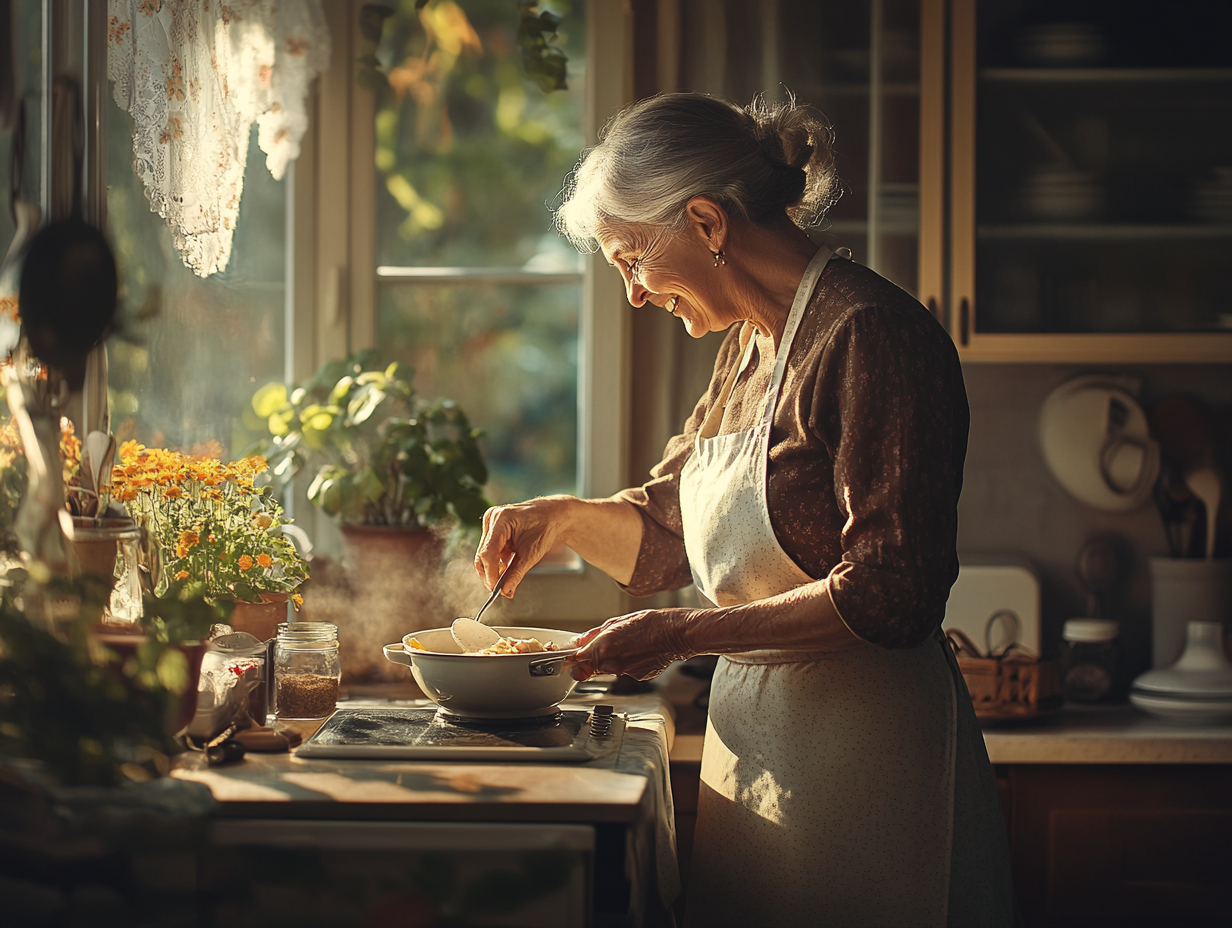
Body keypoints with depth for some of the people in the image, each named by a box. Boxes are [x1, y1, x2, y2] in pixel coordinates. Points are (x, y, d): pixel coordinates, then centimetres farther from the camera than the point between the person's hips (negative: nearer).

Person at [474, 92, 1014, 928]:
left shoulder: (871, 334, -16)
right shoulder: (750, 348, 12)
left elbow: (889, 595, -22)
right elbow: (665, 535, 24)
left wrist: (687, 632, -19)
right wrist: (568, 516, 5)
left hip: (864, 755, -8)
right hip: (752, 730, 9)